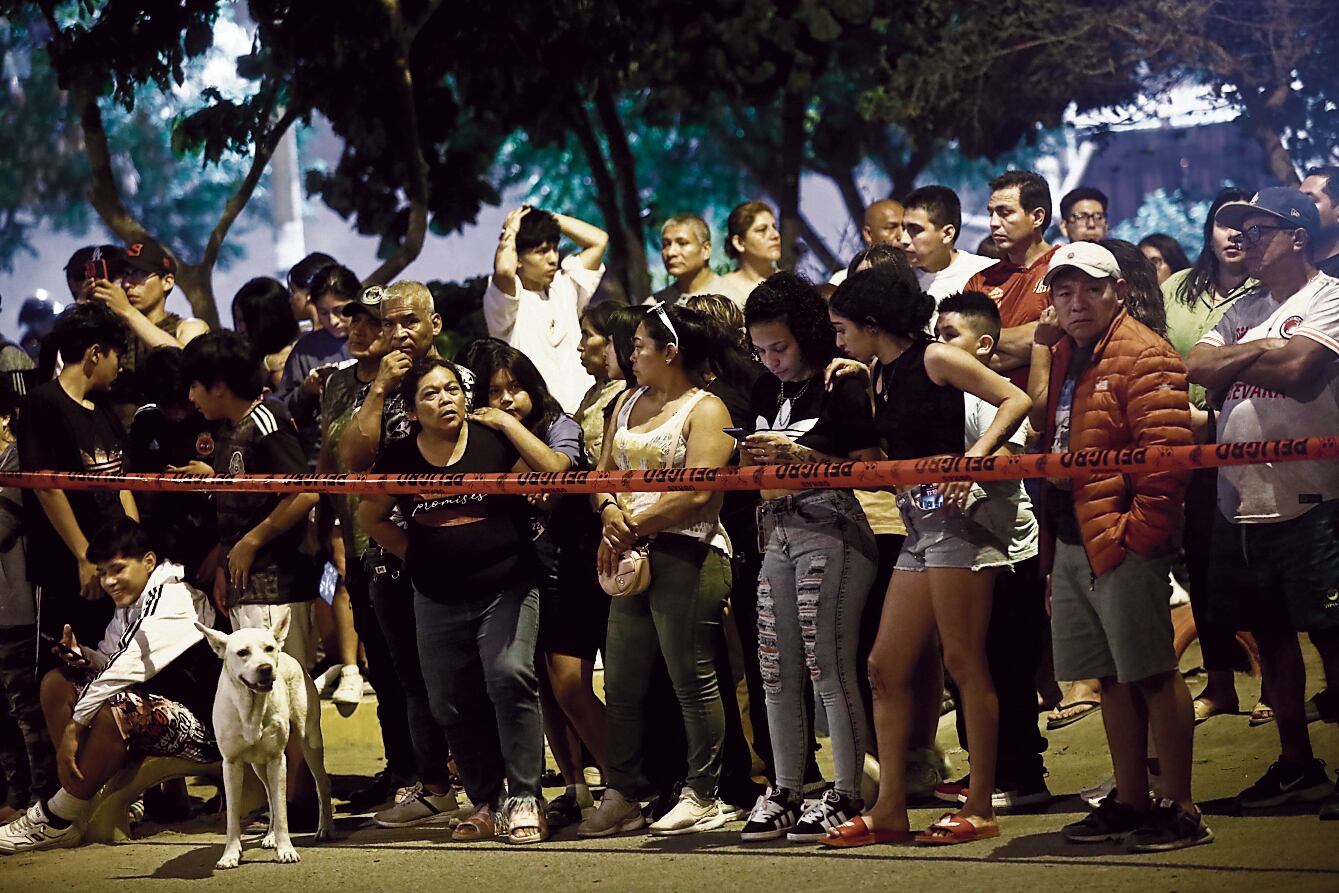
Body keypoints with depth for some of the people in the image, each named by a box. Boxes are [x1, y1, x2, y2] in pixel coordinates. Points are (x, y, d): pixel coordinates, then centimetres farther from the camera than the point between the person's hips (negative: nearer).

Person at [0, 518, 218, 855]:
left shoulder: (171, 600, -17)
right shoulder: (131, 604, 11)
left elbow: (128, 668, -25)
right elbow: (117, 666, 11)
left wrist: (74, 727, -25)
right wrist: (83, 656, -12)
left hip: (199, 724, -10)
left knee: (116, 708, -35)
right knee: (56, 683, 2)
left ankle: (57, 822, -23)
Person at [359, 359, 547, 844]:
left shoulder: (493, 442, -5)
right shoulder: (399, 458, 2)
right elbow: (370, 515, 17)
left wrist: (507, 423, -15)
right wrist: (415, 553, 7)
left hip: (506, 592, -4)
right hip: (438, 600, 4)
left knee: (510, 678, -20)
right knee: (453, 704, 6)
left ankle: (524, 798, -13)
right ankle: (486, 802, 20)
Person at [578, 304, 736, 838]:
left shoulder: (705, 409, -4)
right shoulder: (628, 403, 20)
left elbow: (696, 494, -15)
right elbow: (604, 472, 19)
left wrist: (635, 524, -12)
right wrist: (609, 512, -3)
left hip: (686, 553, -8)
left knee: (692, 680, -5)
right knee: (621, 683, 7)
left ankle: (703, 798, 0)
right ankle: (622, 798, 13)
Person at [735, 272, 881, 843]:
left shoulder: (842, 388, -8)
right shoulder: (767, 390, 15)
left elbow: (869, 469, -15)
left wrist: (799, 454, -19)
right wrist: (752, 462, 5)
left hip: (831, 533, -8)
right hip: (779, 534, 8)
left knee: (829, 667, -9)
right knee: (777, 671, 6)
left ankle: (846, 796, -4)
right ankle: (785, 793, 13)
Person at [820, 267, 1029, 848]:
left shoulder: (933, 359, -6)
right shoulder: (879, 376, 17)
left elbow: (1015, 400, -11)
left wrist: (973, 458, -22)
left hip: (959, 516, -9)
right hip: (919, 527, 10)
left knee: (963, 663, -7)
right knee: (886, 669, 7)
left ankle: (980, 808, -4)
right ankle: (889, 810, 10)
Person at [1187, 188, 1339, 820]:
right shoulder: (1243, 310, 18)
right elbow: (1199, 369, 6)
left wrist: (1233, 360, -6)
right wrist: (1259, 353, -9)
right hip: (1242, 501, 8)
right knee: (1270, 633, 11)